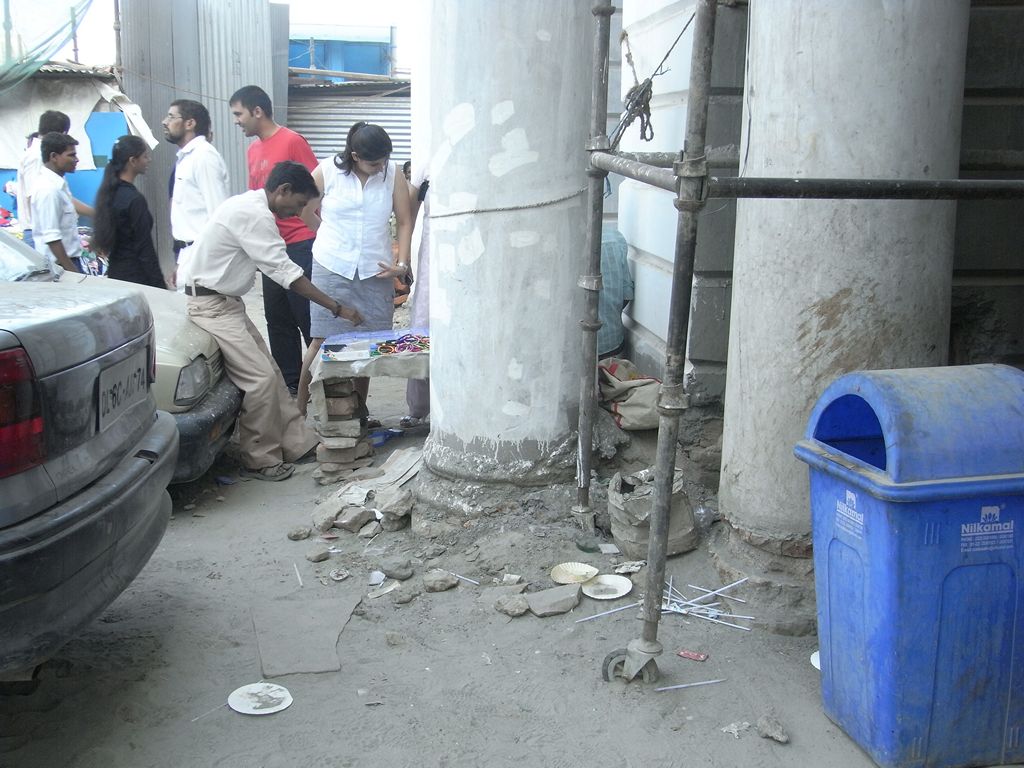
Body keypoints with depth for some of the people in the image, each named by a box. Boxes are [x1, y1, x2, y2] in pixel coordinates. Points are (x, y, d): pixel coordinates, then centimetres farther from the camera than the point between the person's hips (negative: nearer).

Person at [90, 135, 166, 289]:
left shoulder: (109, 193, 8)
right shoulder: (135, 199, -17)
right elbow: (145, 249, -17)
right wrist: (160, 286, -14)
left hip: (114, 272, 9)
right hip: (135, 276, -9)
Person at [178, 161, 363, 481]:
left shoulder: (249, 206, 10)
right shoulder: (254, 215, -21)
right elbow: (286, 273, -23)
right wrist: (337, 308, -19)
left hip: (226, 301, 10)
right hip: (211, 304, -10)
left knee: (268, 370, 8)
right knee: (261, 378, -12)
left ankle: (297, 443, 12)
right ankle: (260, 461, 0)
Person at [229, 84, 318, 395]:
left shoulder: (292, 142, -10)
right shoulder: (254, 150, 13)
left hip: (301, 245, -8)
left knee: (308, 317, -3)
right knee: (278, 320, 12)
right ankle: (290, 383, 21)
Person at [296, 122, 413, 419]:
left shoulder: (393, 175, 1)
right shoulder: (326, 172, -4)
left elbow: (405, 222, 3)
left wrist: (402, 264, -5)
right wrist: (334, 236, 5)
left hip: (375, 271, 2)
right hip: (331, 269, -2)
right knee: (322, 340, -4)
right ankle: (298, 410, 5)